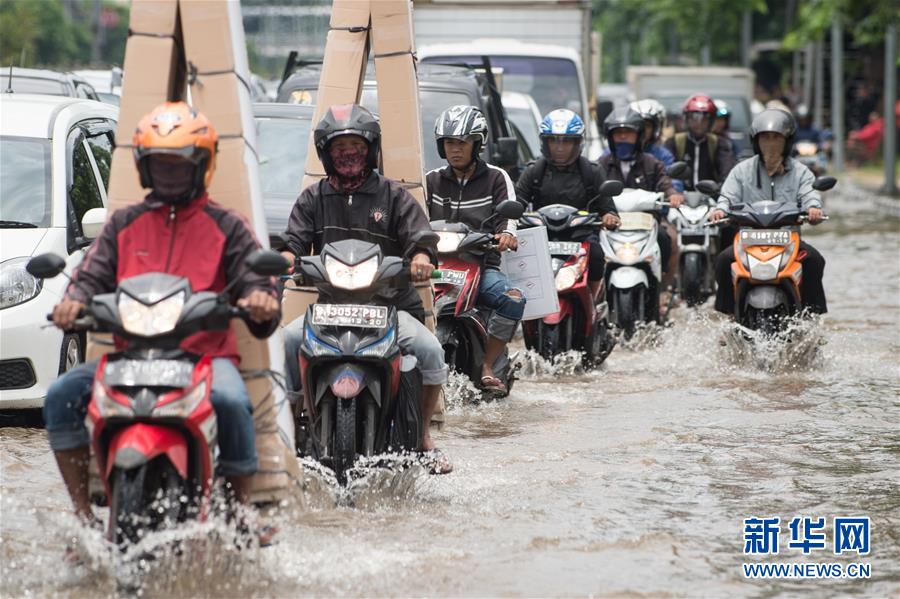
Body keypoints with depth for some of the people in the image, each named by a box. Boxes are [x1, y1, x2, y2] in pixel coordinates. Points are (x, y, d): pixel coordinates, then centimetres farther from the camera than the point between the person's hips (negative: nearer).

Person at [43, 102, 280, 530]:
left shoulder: (227, 227, 11)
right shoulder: (124, 225, 19)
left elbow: (254, 280, 3)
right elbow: (93, 274, 10)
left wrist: (260, 300, -23)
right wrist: (75, 301, -14)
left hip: (207, 354, -3)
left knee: (232, 401, -36)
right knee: (61, 396, -19)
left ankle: (243, 507, -19)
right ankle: (82, 511, -13)